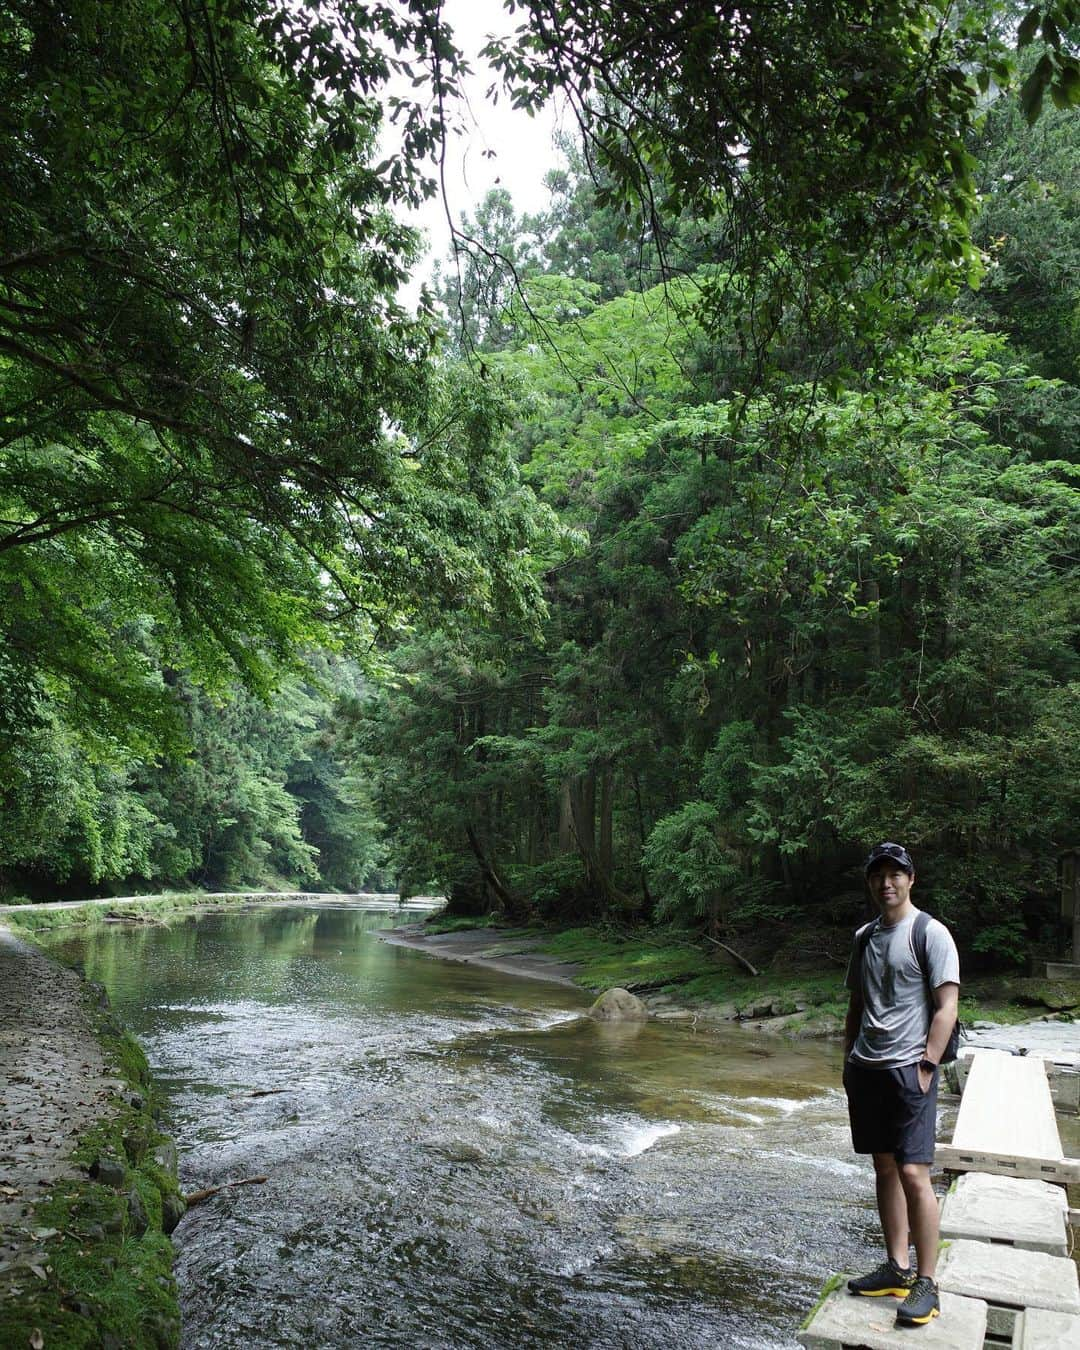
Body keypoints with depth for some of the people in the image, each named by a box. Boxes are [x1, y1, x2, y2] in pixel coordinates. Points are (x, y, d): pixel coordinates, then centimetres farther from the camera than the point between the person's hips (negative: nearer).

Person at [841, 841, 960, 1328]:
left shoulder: (931, 934, -7)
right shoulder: (864, 936, 11)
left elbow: (946, 1007, -10)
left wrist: (926, 1066, -14)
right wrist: (849, 1059, 14)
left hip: (908, 1069, -6)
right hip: (866, 1069, 6)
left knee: (913, 1173, -7)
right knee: (884, 1167, 12)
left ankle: (926, 1284, 5)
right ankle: (897, 1268, 23)